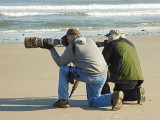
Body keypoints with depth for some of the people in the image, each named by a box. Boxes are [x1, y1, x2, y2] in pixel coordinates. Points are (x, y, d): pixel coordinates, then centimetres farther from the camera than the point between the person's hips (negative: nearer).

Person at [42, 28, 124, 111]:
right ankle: (113, 97, -7)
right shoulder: (90, 41, 15)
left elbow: (60, 63, 9)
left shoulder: (71, 48, -4)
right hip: (102, 77, 7)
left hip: (89, 76, -7)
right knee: (92, 102, 19)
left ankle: (63, 100, 9)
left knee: (63, 70, 9)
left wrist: (51, 49, 20)